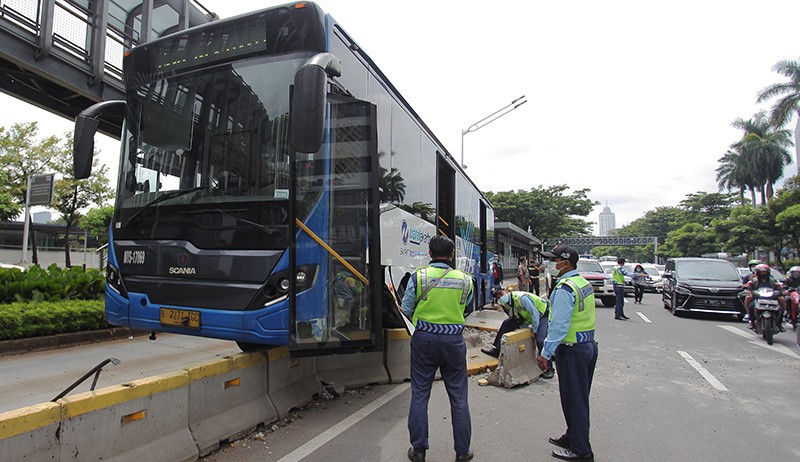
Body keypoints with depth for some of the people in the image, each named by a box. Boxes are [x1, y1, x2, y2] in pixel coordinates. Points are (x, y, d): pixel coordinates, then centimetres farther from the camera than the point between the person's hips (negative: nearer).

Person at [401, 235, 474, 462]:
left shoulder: (419, 276, -9)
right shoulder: (465, 280, -3)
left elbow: (407, 309, -3)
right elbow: (467, 310, 10)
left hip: (424, 339, -1)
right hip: (454, 341, 1)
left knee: (419, 394, 11)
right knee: (458, 397, 14)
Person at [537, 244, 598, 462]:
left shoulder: (564, 289, -21)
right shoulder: (584, 282, 8)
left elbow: (559, 325, -25)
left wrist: (546, 353, -21)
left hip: (572, 350, -10)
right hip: (589, 345, 10)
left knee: (573, 400, 4)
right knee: (580, 397, 20)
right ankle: (573, 437, 35)